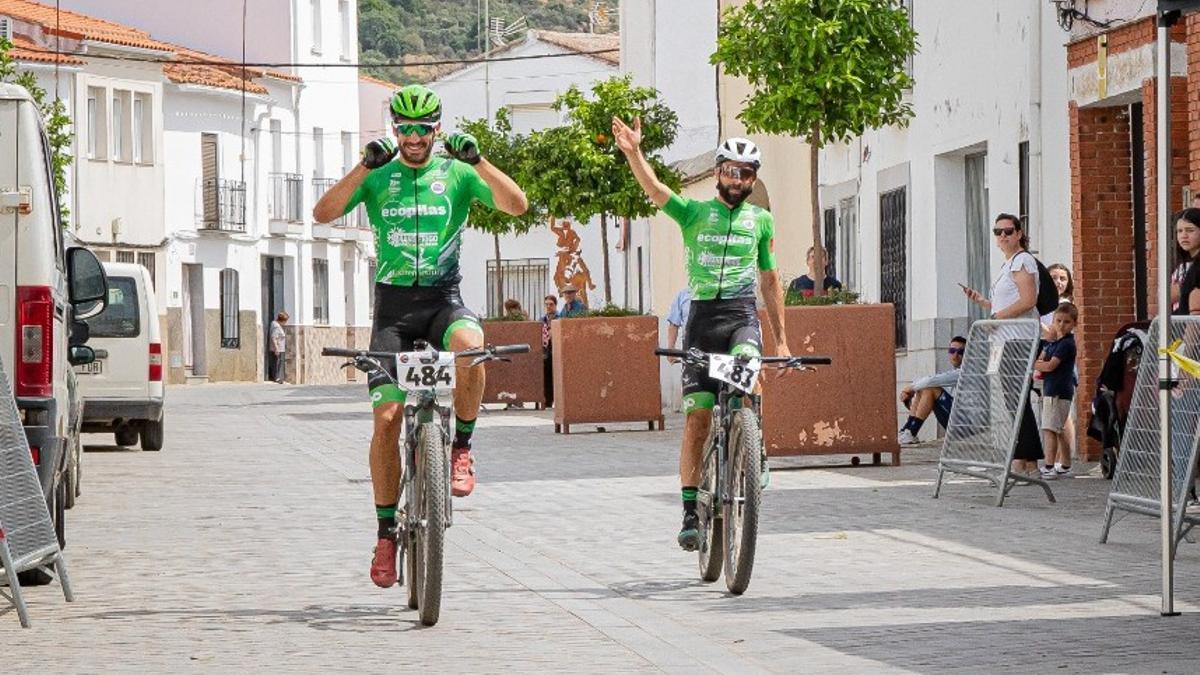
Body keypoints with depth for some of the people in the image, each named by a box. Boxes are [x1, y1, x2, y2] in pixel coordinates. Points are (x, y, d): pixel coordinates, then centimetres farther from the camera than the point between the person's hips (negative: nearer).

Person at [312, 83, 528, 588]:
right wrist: (366, 164, -19)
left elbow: (517, 205, -8)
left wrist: (476, 160, -18)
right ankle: (387, 532, 4)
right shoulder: (378, 177, 6)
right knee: (386, 418, -7)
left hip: (443, 299, -1)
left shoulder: (456, 173, 5)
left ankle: (462, 446, -16)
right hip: (394, 303, 1)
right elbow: (323, 213, -9)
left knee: (468, 344, -37)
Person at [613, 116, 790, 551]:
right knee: (697, 416, -4)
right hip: (702, 316, 0)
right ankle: (691, 512, 1)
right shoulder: (694, 213, 8)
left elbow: (770, 279, 19)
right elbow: (655, 190, -9)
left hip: (743, 313, 0)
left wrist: (781, 339, 16)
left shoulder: (760, 220, 15)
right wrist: (633, 153, -28)